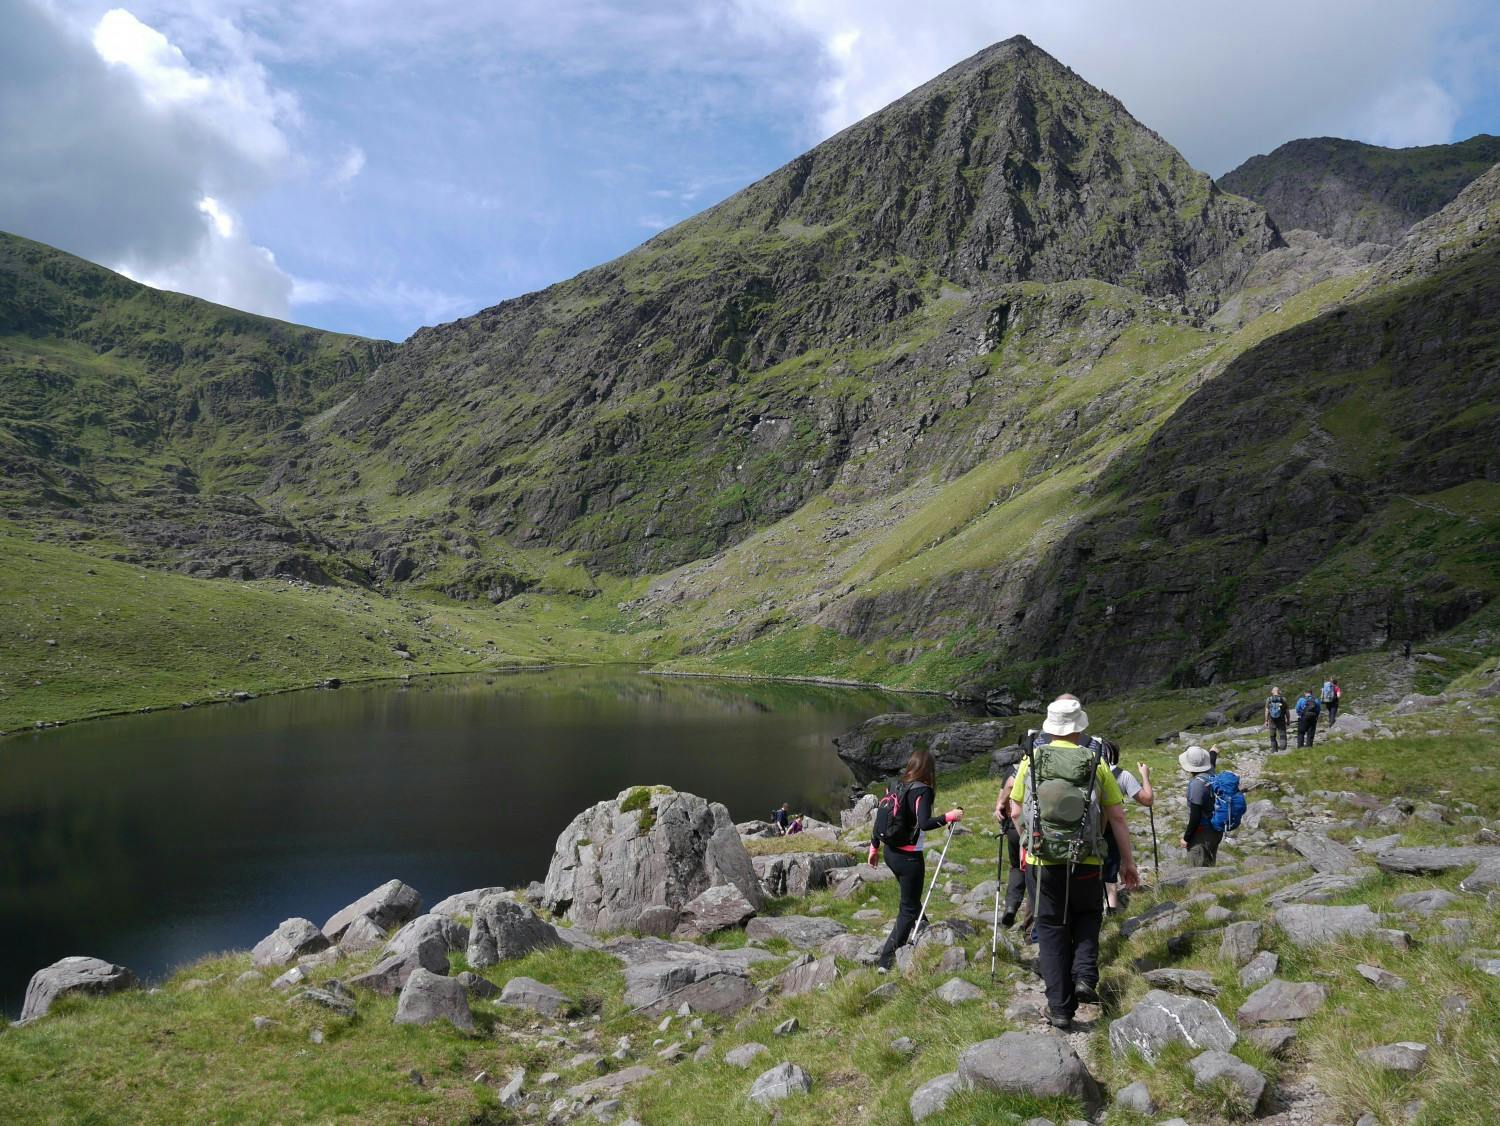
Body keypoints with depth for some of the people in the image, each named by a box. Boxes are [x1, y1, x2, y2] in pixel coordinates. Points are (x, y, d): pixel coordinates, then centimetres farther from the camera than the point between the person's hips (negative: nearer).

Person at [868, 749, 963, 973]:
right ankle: (887, 961, -4)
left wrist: (874, 847, 18)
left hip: (891, 852, 7)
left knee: (911, 901, 25)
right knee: (909, 909, 1)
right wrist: (950, 816, -18)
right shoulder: (923, 790, -15)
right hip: (909, 857, -7)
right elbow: (924, 824, -28)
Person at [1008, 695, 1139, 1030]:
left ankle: (1060, 1007, 11)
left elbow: (1016, 812, 4)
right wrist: (1128, 862, 10)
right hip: (1086, 862, 0)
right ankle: (1085, 975, 6)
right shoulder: (1096, 763, -3)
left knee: (1052, 928, 12)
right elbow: (1117, 817, 1)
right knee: (1087, 916, 26)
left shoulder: (1032, 760, -1)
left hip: (1044, 861, 0)